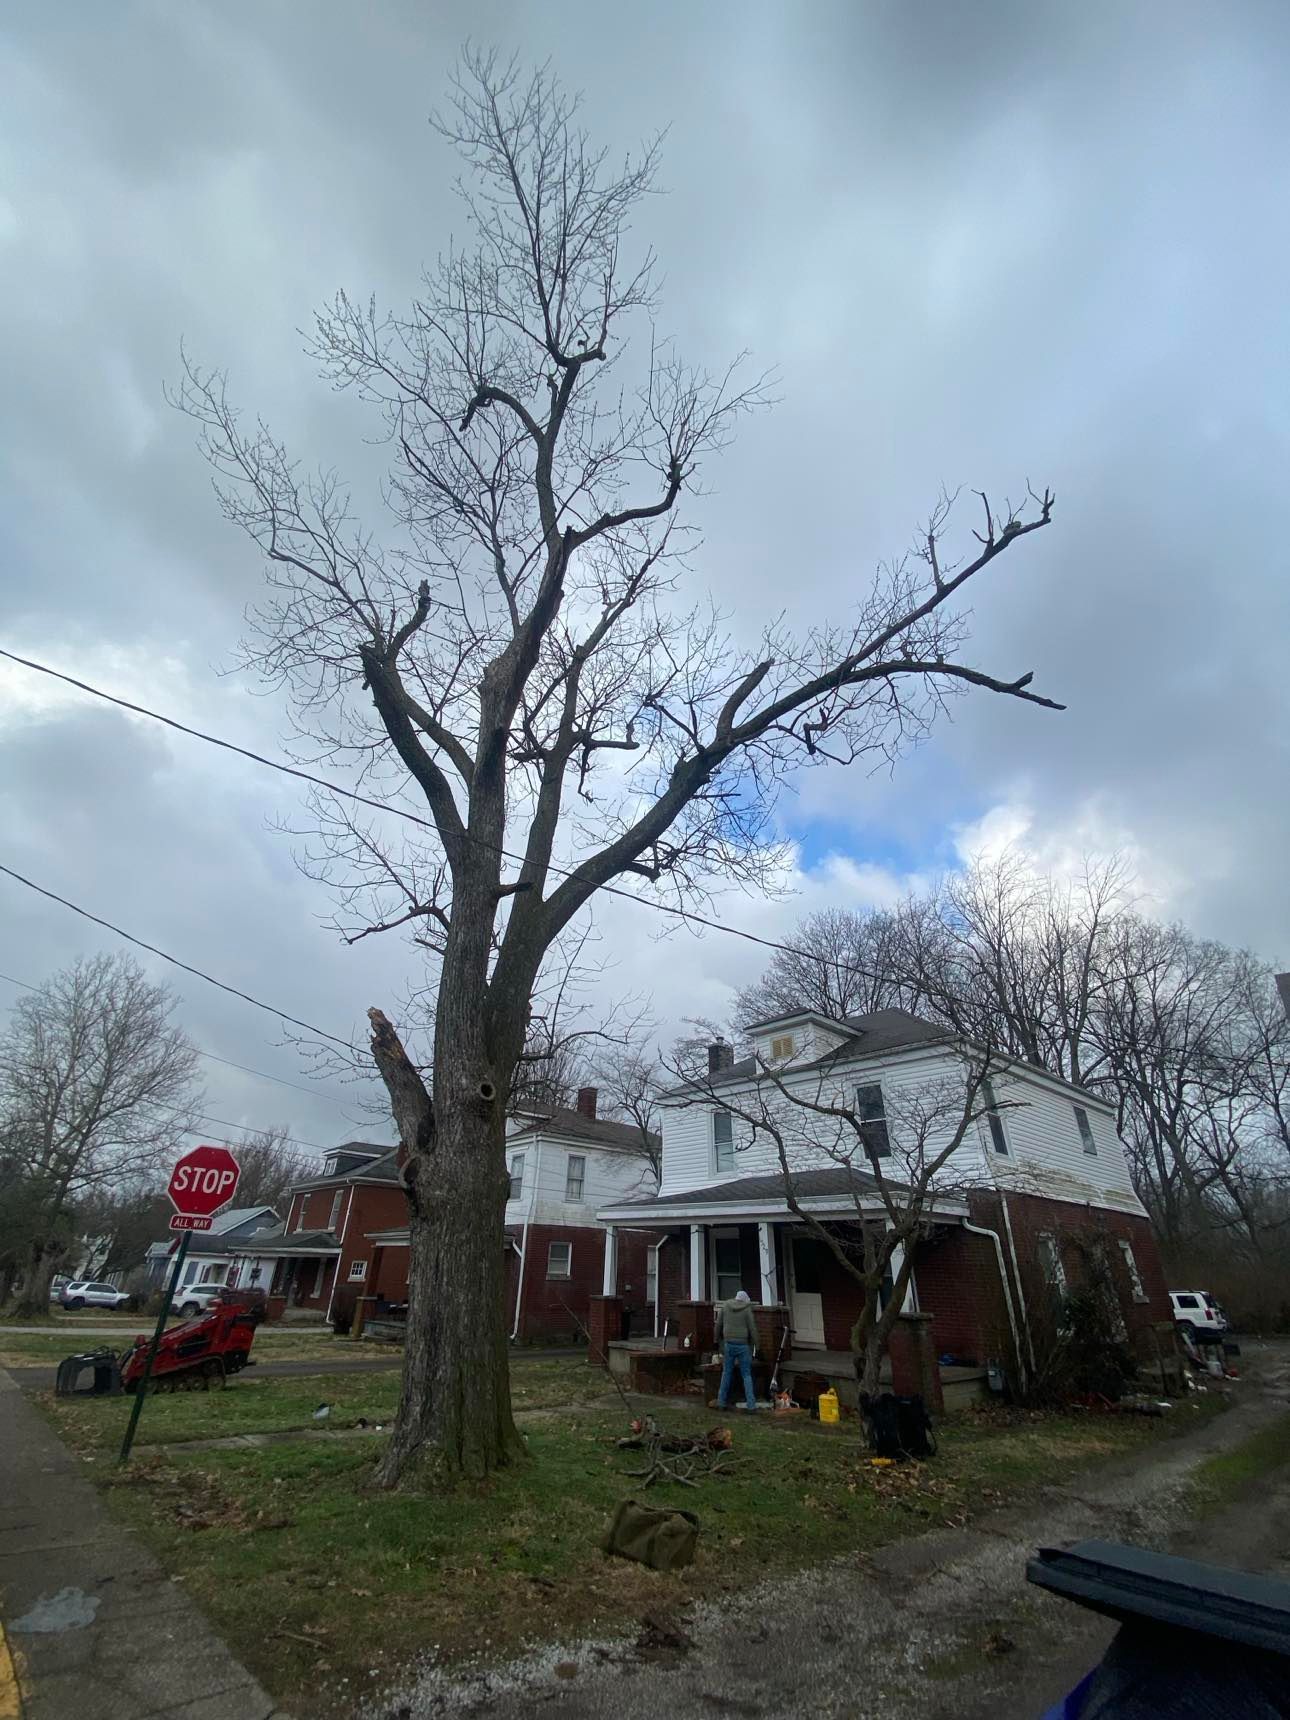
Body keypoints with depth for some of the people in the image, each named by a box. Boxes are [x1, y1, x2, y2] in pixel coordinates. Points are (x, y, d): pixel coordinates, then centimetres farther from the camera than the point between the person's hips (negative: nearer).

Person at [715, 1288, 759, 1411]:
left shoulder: (725, 1307, 4)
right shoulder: (747, 1310, -5)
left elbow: (718, 1326, 7)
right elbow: (752, 1329, -6)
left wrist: (719, 1341, 18)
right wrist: (754, 1346, 3)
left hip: (728, 1345, 3)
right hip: (743, 1346, -2)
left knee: (726, 1373, 13)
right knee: (747, 1375, 7)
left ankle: (721, 1402, 16)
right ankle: (751, 1404, 3)